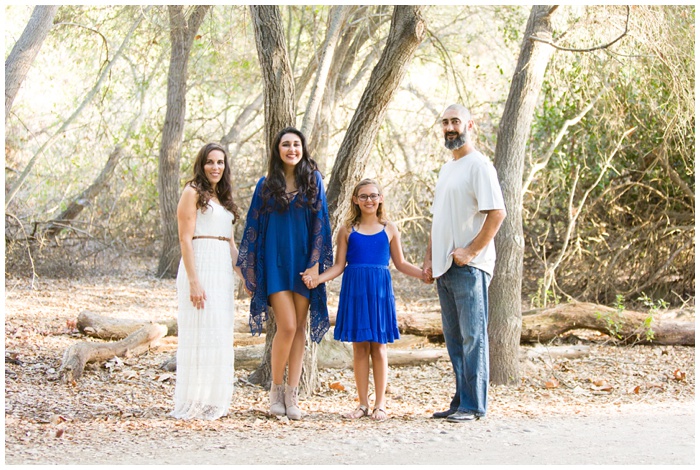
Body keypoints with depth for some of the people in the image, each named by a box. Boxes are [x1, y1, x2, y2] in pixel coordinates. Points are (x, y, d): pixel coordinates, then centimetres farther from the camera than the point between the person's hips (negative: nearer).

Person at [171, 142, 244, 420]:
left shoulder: (224, 199, 20)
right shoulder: (193, 193, -4)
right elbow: (185, 240, -12)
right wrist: (193, 281, -19)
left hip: (223, 272, 8)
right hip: (199, 267, -8)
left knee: (221, 339, 8)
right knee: (198, 336, -7)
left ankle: (214, 403, 14)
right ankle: (191, 405, -3)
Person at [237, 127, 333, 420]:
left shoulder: (313, 181, 5)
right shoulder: (266, 185, 5)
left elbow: (320, 223, 2)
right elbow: (253, 226, 7)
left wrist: (315, 263, -6)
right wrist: (250, 270, 3)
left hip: (303, 262, 1)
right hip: (275, 262, -1)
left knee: (299, 328, 2)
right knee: (287, 326, -12)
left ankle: (292, 393, 7)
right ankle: (276, 388, 5)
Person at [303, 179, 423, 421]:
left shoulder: (389, 229, 9)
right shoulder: (347, 230, 7)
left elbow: (401, 264, 13)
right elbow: (339, 265, 6)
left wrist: (426, 274, 0)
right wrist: (317, 278, -10)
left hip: (379, 290, 0)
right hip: (354, 290, 0)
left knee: (378, 346, 1)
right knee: (359, 346, 3)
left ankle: (380, 403, 7)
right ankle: (363, 403, 10)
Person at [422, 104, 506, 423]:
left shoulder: (478, 165, -8)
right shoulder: (446, 169, 20)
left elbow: (497, 213, -17)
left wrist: (470, 251, -17)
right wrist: (429, 258, 15)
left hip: (469, 266, -9)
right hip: (444, 267, 9)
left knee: (472, 336, -7)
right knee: (454, 338, 10)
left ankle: (474, 406, -5)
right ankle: (460, 402, 16)